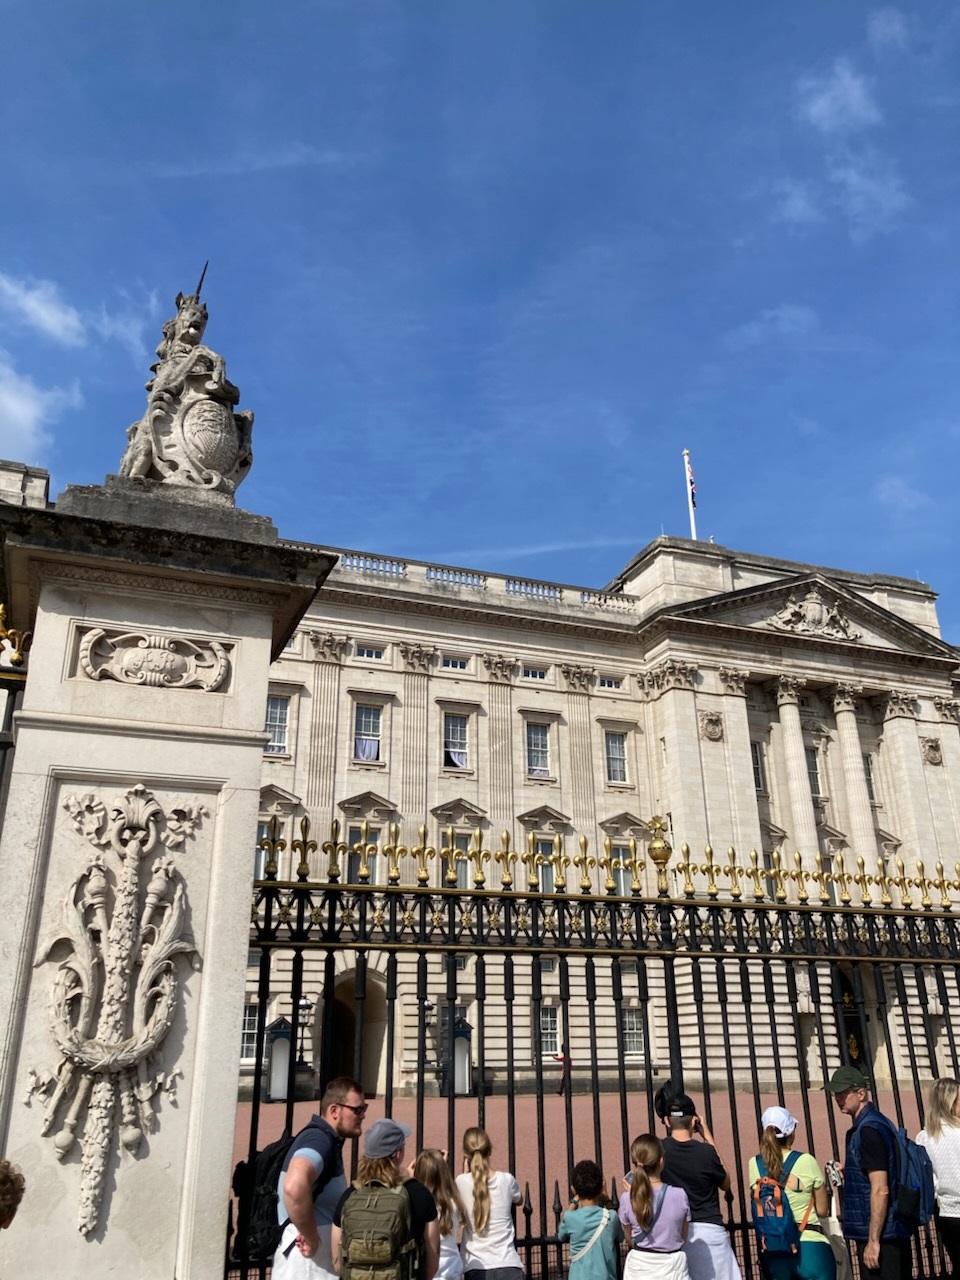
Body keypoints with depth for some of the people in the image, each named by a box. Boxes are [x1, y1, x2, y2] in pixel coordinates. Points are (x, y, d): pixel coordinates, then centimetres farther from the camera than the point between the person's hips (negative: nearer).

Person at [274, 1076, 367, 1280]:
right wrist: (311, 1239, -28)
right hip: (306, 1259, -10)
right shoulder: (319, 1140, -20)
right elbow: (294, 1187, -40)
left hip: (320, 1259, 10)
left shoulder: (328, 1141, 12)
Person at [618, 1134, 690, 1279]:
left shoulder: (627, 1199, -12)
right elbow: (683, 1237, 0)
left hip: (639, 1267, 1)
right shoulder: (680, 1195, -14)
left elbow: (630, 1237, 5)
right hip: (672, 1267, -1)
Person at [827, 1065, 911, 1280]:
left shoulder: (869, 1129, -18)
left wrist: (873, 1241, -20)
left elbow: (880, 1190, -21)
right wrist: (846, 1174, 11)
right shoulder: (861, 1126, 12)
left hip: (881, 1235, -10)